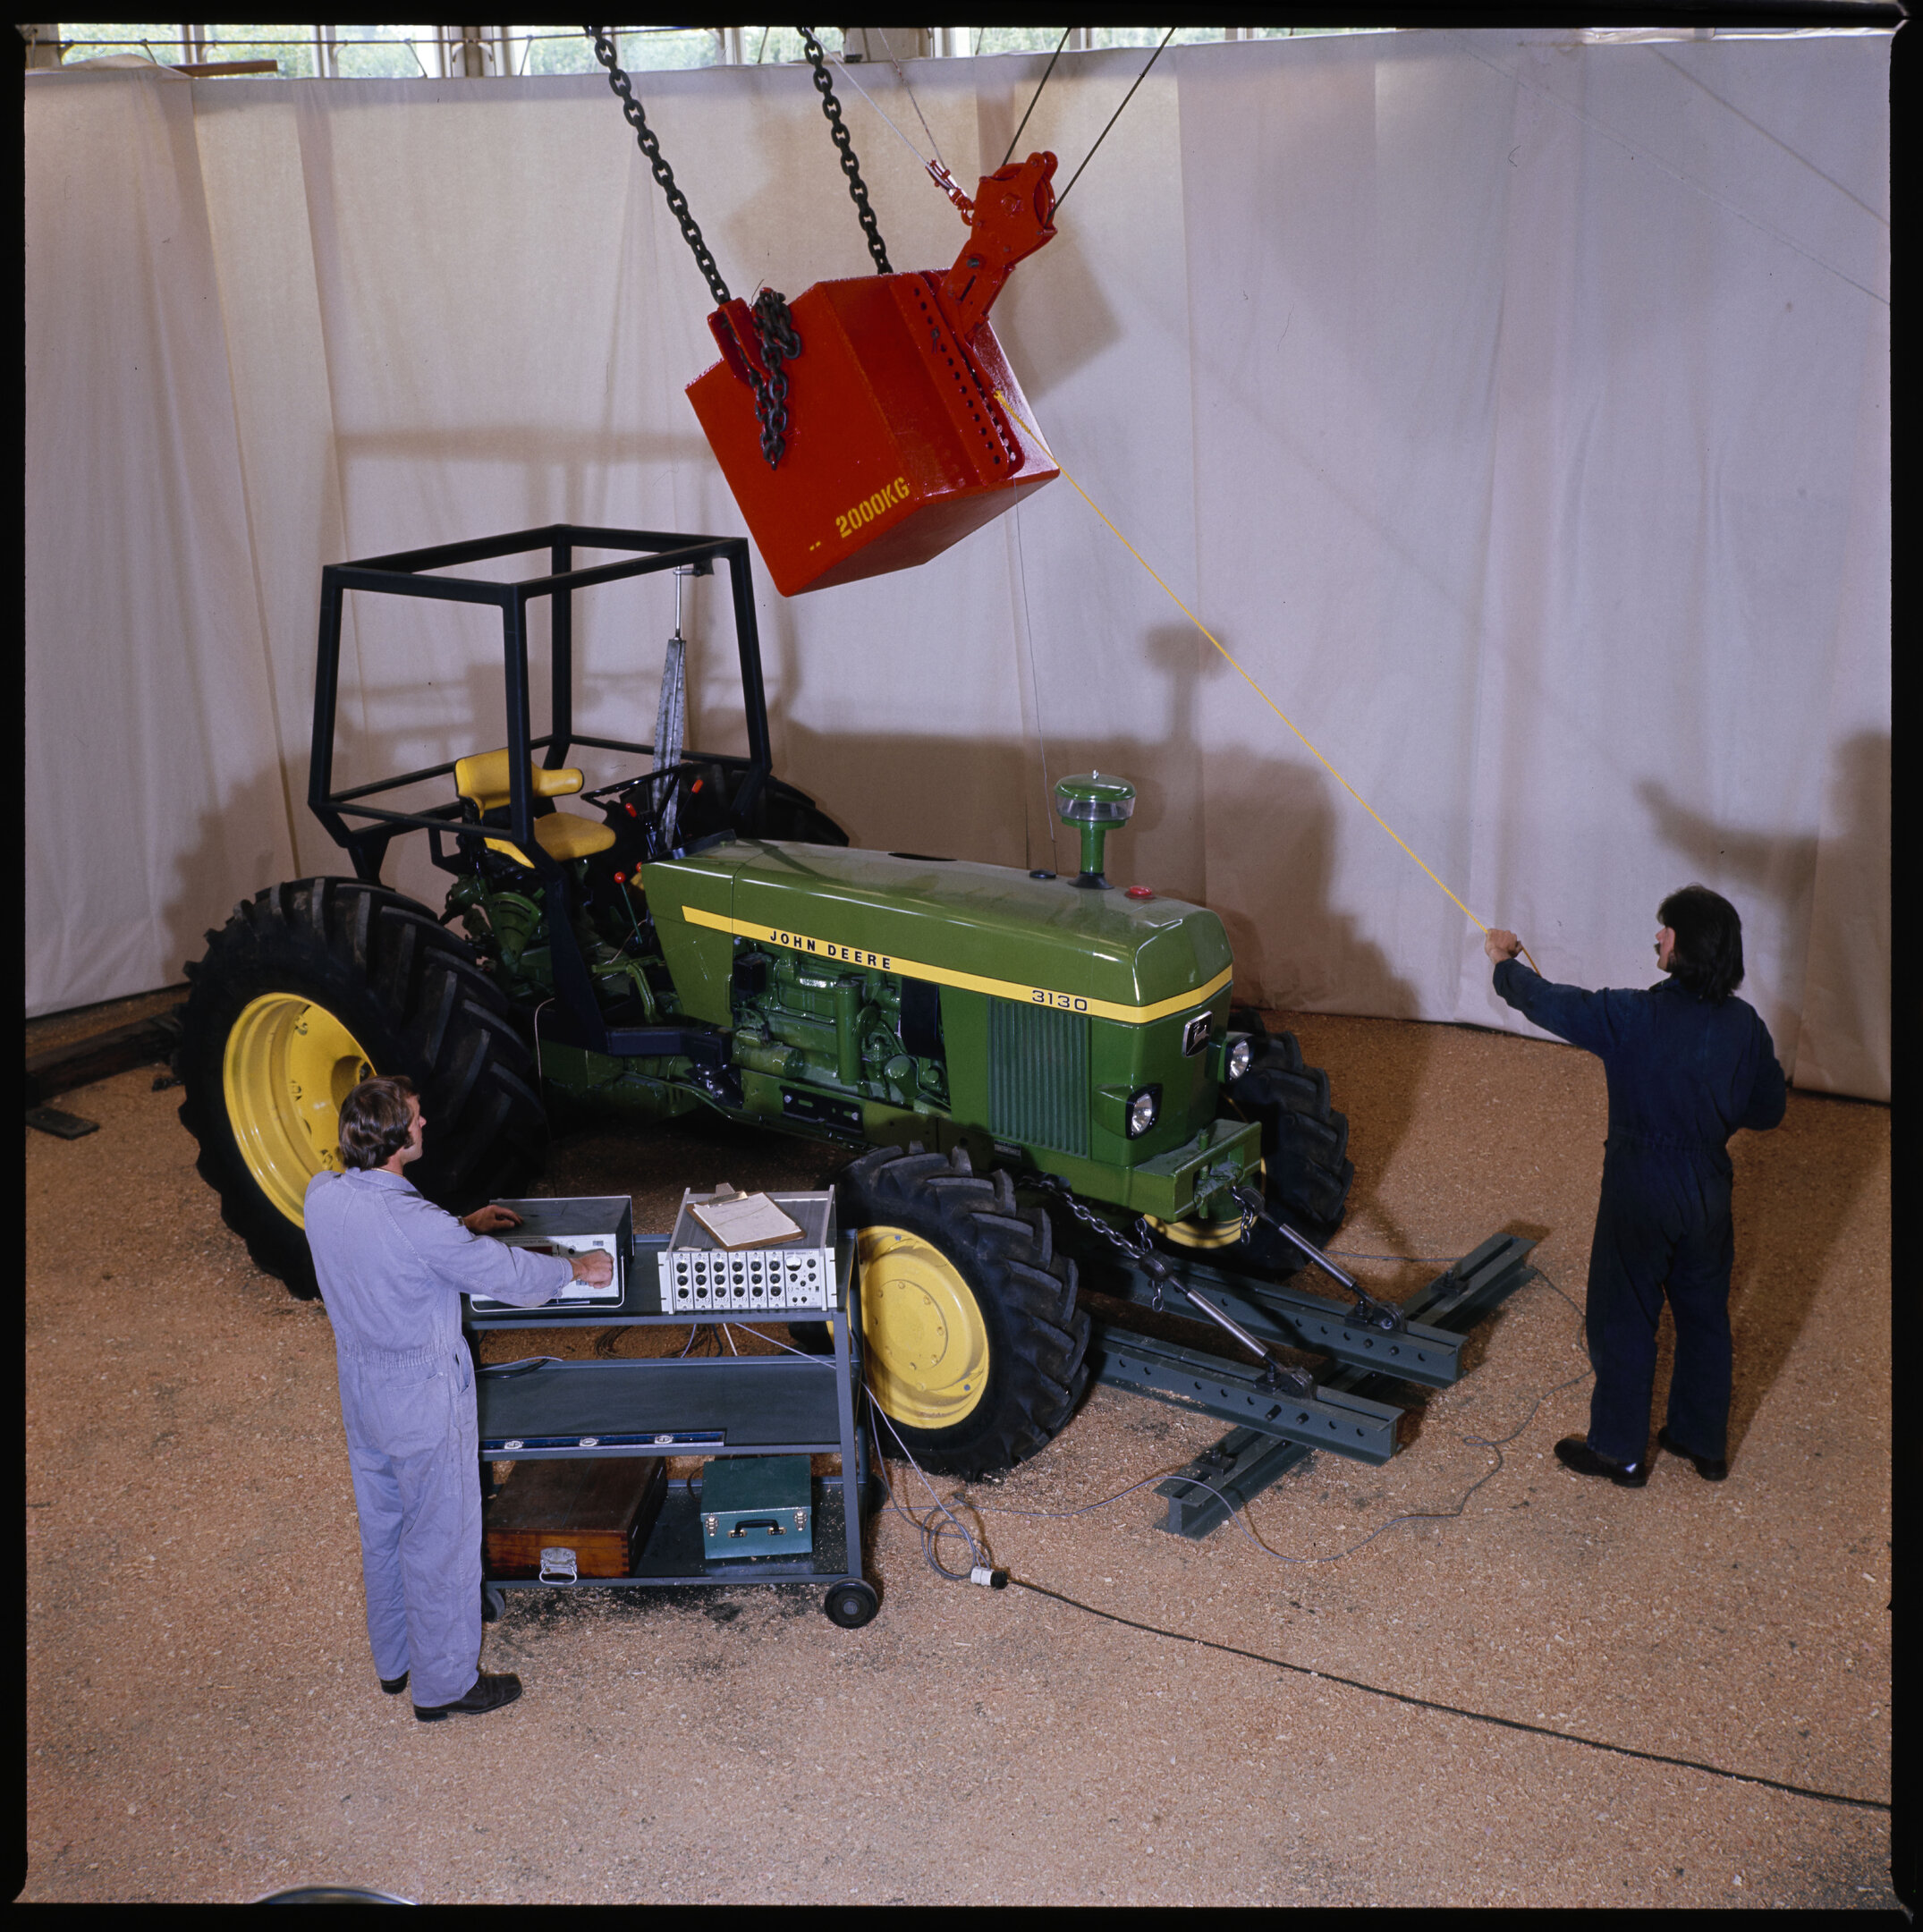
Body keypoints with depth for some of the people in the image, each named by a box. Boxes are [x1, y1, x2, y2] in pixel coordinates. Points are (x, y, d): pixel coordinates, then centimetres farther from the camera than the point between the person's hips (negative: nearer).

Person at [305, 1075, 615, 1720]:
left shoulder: (322, 1196, -8)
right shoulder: (416, 1224, -31)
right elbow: (505, 1273, -18)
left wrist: (463, 1227, 16)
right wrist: (578, 1268, -1)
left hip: (361, 1387, 8)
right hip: (424, 1399, -8)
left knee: (382, 1527, 24)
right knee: (439, 1539, 10)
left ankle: (394, 1661, 42)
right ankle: (443, 1683, 25)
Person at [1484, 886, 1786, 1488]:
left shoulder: (1634, 1018, -22)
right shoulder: (1744, 1025, -7)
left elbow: (1548, 1003, -11)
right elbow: (1768, 1109, 4)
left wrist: (1504, 961, 7)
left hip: (1642, 1189, -5)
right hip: (1709, 1188, 5)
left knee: (1623, 1318, 11)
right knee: (1704, 1313, 20)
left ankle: (1620, 1450, 23)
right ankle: (1704, 1442, 34)